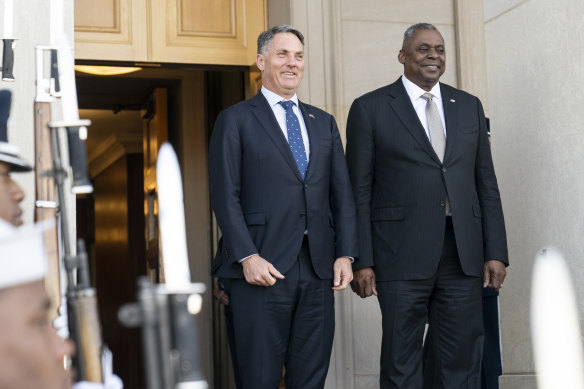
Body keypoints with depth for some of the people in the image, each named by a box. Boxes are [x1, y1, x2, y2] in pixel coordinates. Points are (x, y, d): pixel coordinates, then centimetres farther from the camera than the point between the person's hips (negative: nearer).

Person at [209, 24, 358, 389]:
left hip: (319, 268, 4)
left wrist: (345, 254, 3)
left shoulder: (324, 123, 17)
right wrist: (247, 256, -14)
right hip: (263, 266, -4)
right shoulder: (235, 120, 3)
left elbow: (342, 193, 14)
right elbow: (225, 195, -4)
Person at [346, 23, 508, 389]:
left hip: (463, 254, 3)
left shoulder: (469, 106, 13)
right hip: (402, 255, -3)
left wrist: (496, 252, 4)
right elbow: (359, 191, 0)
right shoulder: (370, 108, 2)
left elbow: (486, 183, 12)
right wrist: (362, 261, -6)